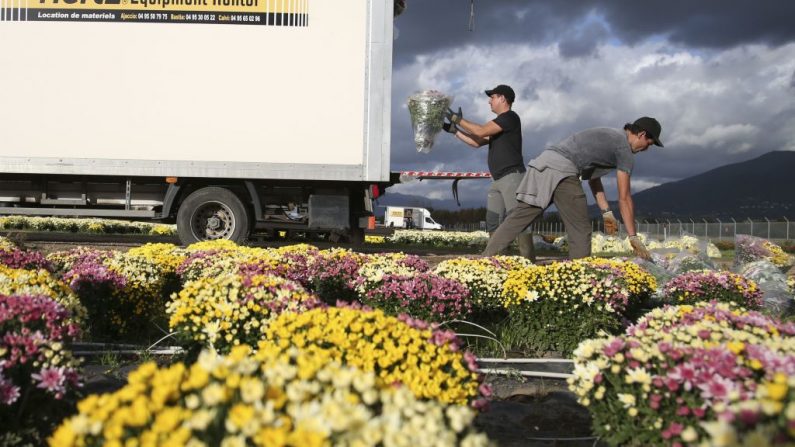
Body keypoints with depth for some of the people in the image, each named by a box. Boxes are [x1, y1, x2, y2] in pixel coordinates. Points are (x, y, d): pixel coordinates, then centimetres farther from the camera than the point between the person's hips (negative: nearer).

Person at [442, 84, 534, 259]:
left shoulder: (510, 117, -6)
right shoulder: (498, 124, 22)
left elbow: (481, 131, -14)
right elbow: (478, 142, 24)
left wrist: (459, 120, -3)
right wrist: (454, 130, 21)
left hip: (512, 176, -10)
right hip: (497, 180, 10)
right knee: (493, 222, 4)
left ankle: (528, 259, -19)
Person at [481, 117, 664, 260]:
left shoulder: (607, 137, 29)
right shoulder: (625, 148, 3)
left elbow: (593, 178, 33)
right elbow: (624, 198, 1)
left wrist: (606, 212, 30)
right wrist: (633, 237, 6)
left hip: (543, 162, 9)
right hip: (560, 170, -9)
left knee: (518, 217, 4)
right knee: (581, 230, -1)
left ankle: (486, 258, 0)